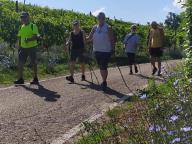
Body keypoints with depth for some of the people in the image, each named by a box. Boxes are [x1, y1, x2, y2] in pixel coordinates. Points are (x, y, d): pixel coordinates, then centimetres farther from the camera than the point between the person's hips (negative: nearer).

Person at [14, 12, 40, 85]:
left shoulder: (33, 26, -6)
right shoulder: (21, 27, 13)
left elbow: (35, 36, -16)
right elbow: (19, 38, 18)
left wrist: (29, 39, -32)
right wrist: (19, 47, 13)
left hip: (32, 47, -6)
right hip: (23, 48, 6)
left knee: (34, 63, 3)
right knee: (20, 63, 0)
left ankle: (35, 79, 14)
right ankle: (20, 79, 7)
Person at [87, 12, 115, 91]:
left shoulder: (108, 28, -4)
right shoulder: (95, 28, 8)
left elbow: (112, 39, -4)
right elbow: (89, 37, 8)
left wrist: (112, 49, -11)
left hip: (106, 51, -5)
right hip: (97, 50, 5)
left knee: (104, 67, -6)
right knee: (101, 67, 14)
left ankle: (104, 82, 7)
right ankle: (104, 81, 28)